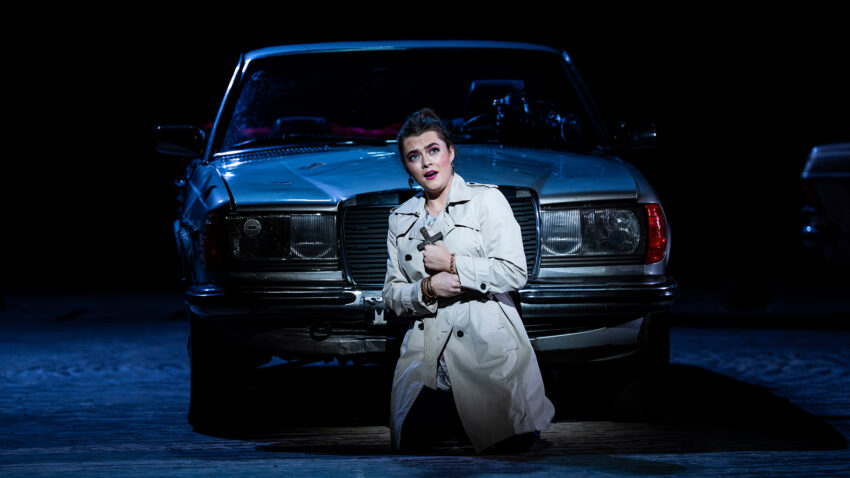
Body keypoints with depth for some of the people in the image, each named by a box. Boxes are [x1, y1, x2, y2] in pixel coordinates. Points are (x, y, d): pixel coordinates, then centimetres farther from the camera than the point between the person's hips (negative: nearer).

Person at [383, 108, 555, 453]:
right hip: (427, 362, 3)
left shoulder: (487, 200, 5)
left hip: (489, 354, -3)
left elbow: (514, 273, -5)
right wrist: (427, 289, -6)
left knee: (512, 448, -13)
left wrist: (451, 263, -7)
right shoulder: (401, 219, 18)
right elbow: (392, 295, 14)